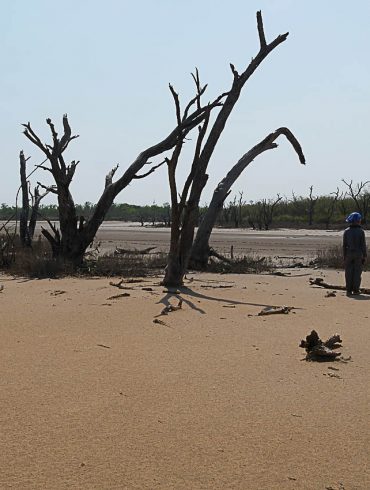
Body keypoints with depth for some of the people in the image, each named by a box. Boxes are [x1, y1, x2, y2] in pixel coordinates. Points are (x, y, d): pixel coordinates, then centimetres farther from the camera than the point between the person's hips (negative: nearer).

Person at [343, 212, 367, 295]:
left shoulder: (346, 231, -2)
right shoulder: (361, 231, -7)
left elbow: (344, 245, -1)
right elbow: (363, 245, -6)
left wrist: (344, 256, 6)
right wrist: (364, 256, 1)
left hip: (349, 254, 1)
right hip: (358, 254, -1)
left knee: (349, 273, 5)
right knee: (357, 273, 5)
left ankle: (349, 290, 5)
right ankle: (355, 290, 6)